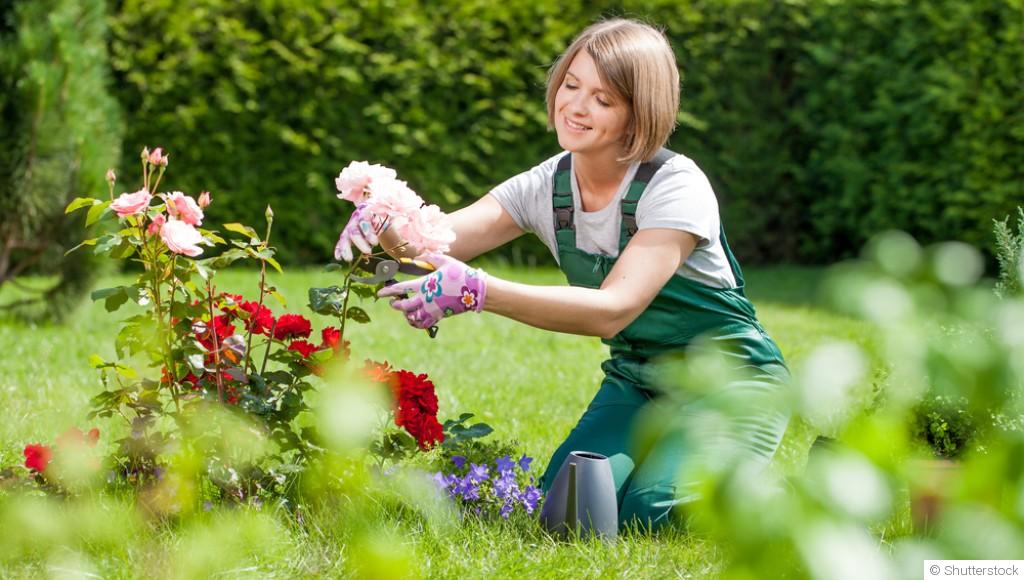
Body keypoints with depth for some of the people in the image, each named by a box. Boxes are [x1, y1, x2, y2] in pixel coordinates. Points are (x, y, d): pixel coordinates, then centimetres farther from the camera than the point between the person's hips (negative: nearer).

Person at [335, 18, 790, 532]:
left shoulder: (676, 186, -24)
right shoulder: (546, 188, -6)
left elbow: (613, 309, -37)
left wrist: (478, 292, -48)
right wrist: (383, 227, -42)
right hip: (635, 382, 5)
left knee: (651, 510, -27)